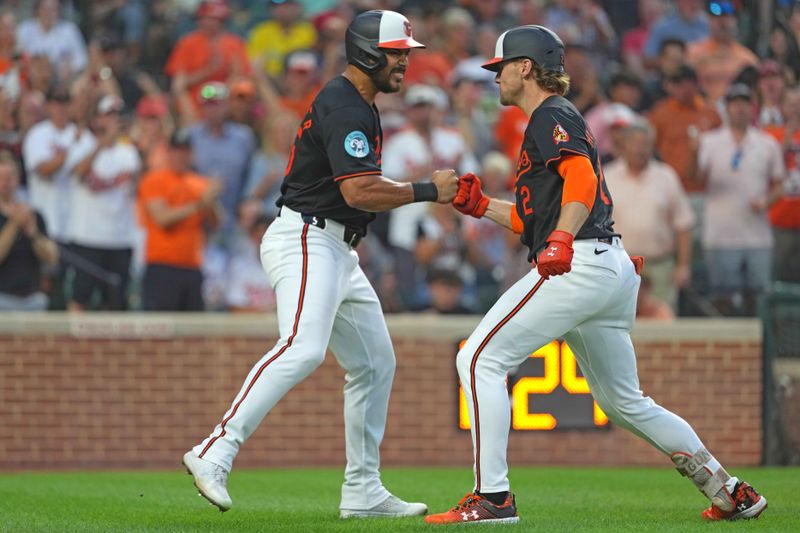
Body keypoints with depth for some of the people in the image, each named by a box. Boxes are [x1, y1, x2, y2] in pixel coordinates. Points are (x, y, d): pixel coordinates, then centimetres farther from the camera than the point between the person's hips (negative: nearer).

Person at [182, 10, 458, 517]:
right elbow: (358, 191, -23)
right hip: (306, 241, -11)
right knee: (303, 347, -30)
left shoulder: (359, 104, 20)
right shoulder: (344, 108, -14)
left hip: (337, 252, 11)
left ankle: (363, 491, 16)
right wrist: (427, 191, -15)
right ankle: (215, 452, -37)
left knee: (375, 363, 13)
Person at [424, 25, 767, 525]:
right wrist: (481, 206, 20)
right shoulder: (551, 122, 28)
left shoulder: (552, 117, -2)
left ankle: (492, 498, -16)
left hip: (579, 267, -11)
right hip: (615, 270, 11)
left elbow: (582, 178, -21)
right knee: (626, 403, 17)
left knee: (480, 359, -10)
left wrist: (562, 240, -36)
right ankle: (731, 493, 16)